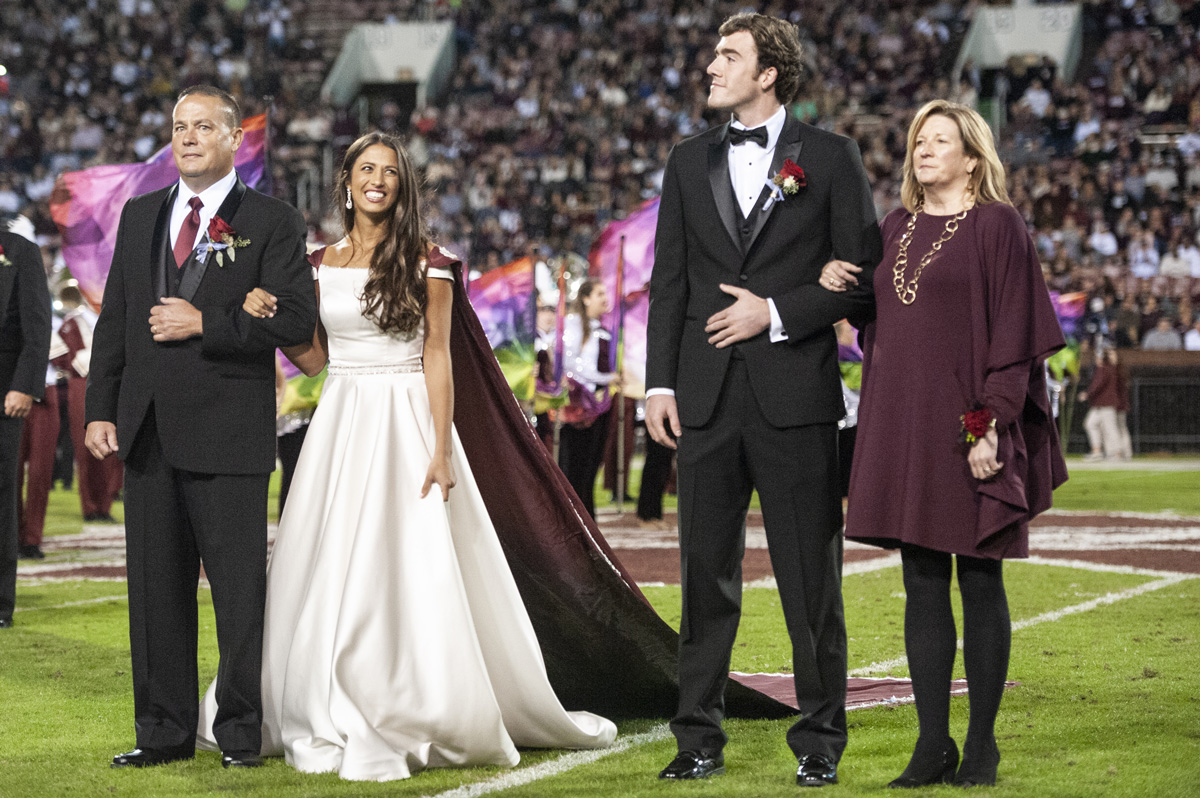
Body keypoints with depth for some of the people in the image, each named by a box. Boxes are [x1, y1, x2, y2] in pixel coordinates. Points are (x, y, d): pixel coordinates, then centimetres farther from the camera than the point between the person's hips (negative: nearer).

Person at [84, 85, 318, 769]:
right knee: (156, 586, 8)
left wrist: (207, 325, -15)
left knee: (240, 586, -1)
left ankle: (243, 731, 8)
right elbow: (115, 318, 14)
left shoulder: (272, 223, -1)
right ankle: (165, 731, 16)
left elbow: (298, 320, -9)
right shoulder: (140, 216, 14)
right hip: (148, 431, 5)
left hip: (229, 431, -5)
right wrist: (101, 408, 6)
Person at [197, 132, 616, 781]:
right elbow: (313, 358, 14)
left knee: (410, 569, -6)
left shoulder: (426, 263, -3)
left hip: (405, 423, -4)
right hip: (340, 423, 4)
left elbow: (438, 358, -5)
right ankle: (336, 721, 13)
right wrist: (269, 319, -4)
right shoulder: (323, 263, 10)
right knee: (332, 574, 4)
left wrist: (440, 451, -11)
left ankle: (408, 719, 2)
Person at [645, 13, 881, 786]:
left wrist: (778, 313, -11)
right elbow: (668, 280, 12)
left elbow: (863, 275, 0)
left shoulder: (830, 158, 1)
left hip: (796, 399, -3)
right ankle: (700, 737, 14)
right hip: (706, 399, 3)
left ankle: (821, 740, 10)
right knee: (706, 576, 6)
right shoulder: (690, 161, 12)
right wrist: (659, 383, 4)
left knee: (811, 578, 1)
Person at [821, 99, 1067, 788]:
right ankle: (934, 744, 7)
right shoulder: (897, 228, 14)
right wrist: (837, 282, 3)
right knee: (922, 583, 5)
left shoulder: (997, 226, -5)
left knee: (979, 580, 0)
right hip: (904, 426, 6)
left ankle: (982, 742, 8)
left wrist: (990, 425, -17)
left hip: (968, 424, -6)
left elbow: (1013, 330, -10)